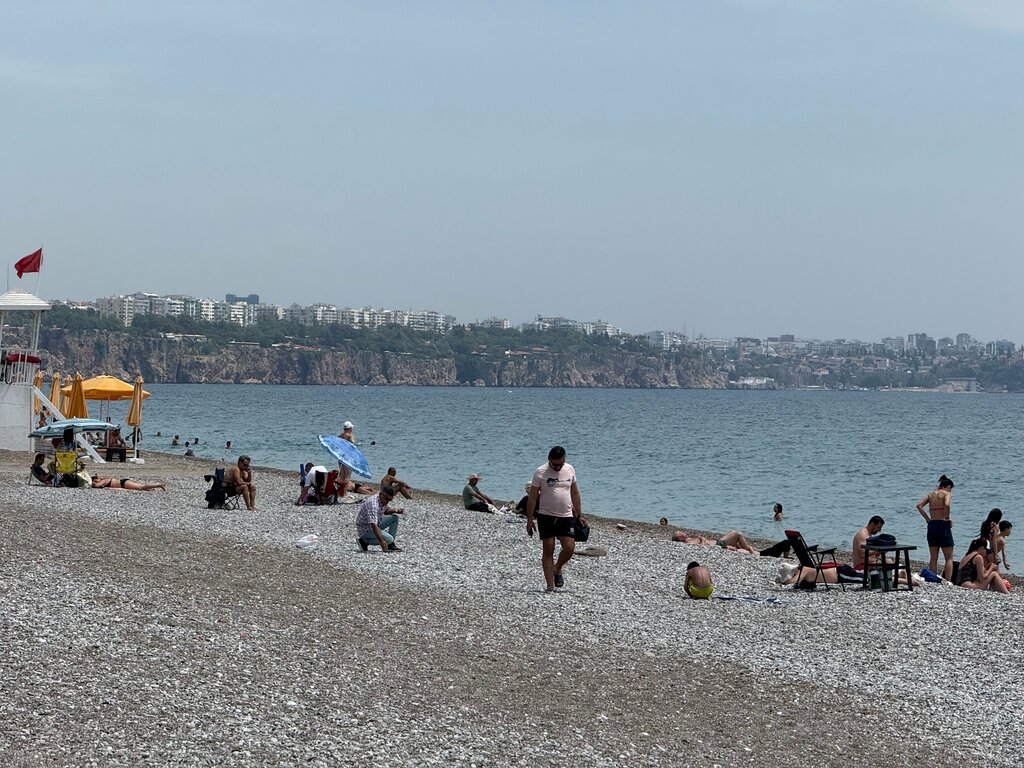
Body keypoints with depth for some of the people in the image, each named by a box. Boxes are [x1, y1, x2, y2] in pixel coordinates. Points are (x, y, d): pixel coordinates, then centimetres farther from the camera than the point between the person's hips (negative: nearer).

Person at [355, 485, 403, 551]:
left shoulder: (383, 500, -2)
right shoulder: (374, 504, -33)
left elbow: (385, 511, 21)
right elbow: (373, 525, -42)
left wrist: (395, 511, -1)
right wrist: (381, 541, -51)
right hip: (365, 529, -10)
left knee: (394, 517, 6)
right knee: (389, 539, -25)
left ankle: (390, 545, 9)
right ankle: (364, 541, -7)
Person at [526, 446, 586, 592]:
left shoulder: (570, 470, 4)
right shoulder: (541, 472, -7)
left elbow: (575, 493, 14)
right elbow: (532, 497, -4)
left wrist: (579, 515, 13)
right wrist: (529, 520, -7)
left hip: (566, 516, 3)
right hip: (546, 516, -3)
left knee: (569, 548, -9)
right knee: (548, 550, -2)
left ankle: (557, 569, 21)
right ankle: (549, 586, 3)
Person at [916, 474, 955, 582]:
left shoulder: (930, 494, 12)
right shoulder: (946, 494, -3)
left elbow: (919, 505, 2)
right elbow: (947, 505, -24)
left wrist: (927, 519, 4)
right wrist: (947, 519, -11)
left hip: (931, 525, 5)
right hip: (943, 525, -5)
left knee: (933, 557, 12)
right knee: (949, 558, 2)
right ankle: (947, 582, -6)